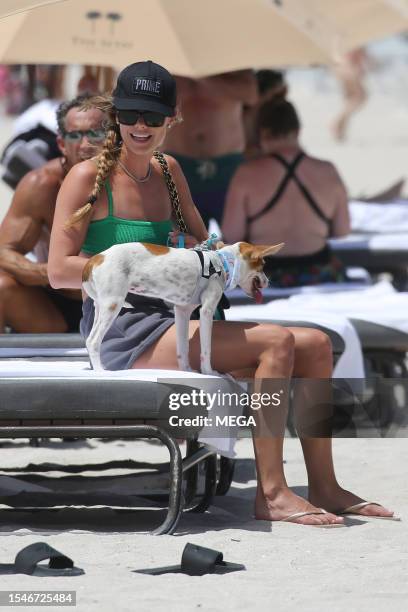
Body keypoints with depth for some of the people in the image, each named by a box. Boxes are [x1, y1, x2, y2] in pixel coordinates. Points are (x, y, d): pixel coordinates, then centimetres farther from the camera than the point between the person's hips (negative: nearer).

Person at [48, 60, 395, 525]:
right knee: (276, 343, -23)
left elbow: (201, 241, 24)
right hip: (125, 334, -8)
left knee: (315, 345, -1)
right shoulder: (89, 178, -8)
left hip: (170, 324, 8)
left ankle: (323, 487, 5)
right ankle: (270, 494, -21)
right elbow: (59, 271, -15)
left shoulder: (168, 171, 14)